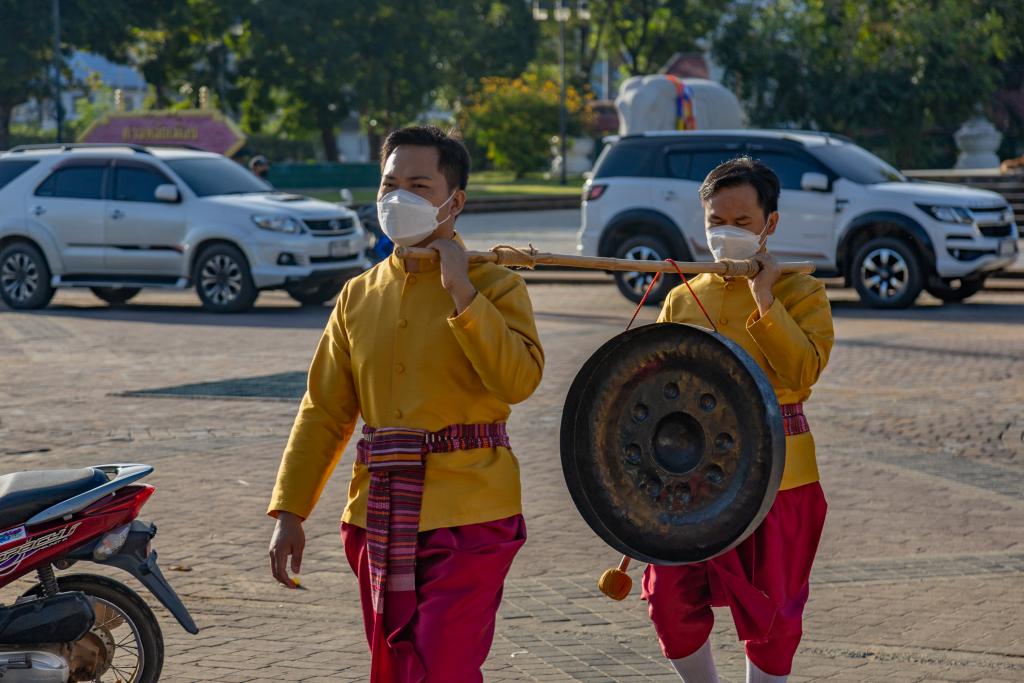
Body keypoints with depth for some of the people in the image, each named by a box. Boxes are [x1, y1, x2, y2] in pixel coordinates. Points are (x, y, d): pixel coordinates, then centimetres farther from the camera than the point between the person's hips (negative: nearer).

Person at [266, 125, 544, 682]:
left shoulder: (495, 286, -3)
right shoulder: (359, 295, 11)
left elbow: (518, 381, -19)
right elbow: (324, 411, 11)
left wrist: (461, 292, -19)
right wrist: (290, 510, 6)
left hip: (468, 516, -5)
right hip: (379, 520, 5)